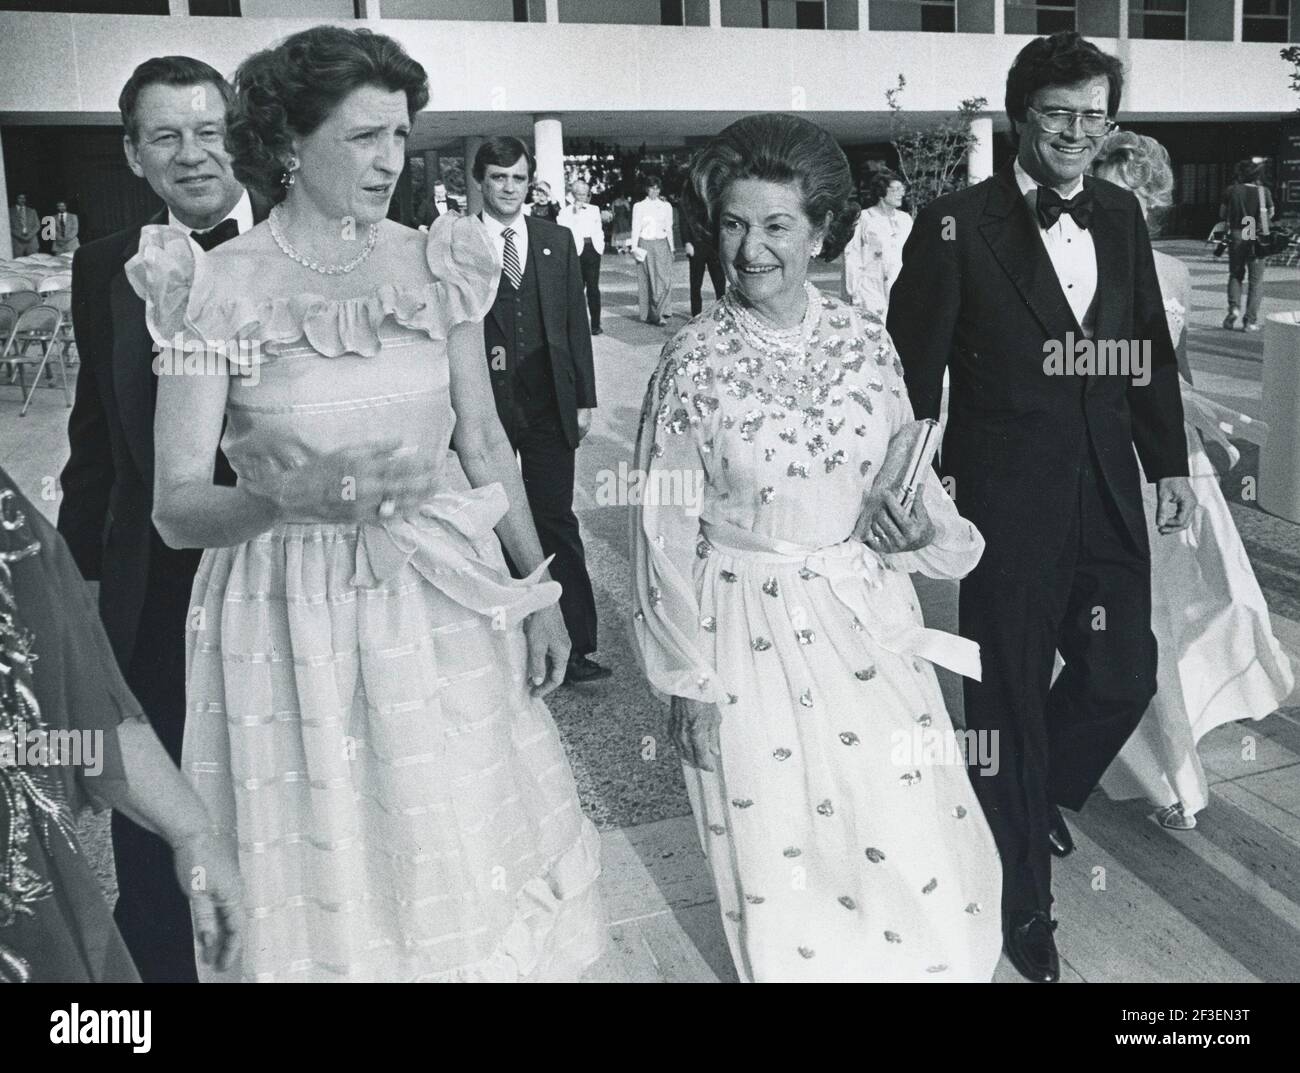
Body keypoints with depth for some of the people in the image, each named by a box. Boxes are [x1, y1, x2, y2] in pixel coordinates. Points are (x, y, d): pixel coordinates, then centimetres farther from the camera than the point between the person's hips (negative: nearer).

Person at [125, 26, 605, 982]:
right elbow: (175, 508, -10)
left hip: (443, 598, 3)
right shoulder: (217, 288, -8)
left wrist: (540, 591, 8)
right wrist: (294, 496, -30)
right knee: (327, 880, 9)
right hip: (295, 611, -2)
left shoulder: (435, 265, 2)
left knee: (466, 859, 11)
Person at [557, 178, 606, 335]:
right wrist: (574, 214, -5)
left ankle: (595, 324, -1)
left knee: (593, 287, -3)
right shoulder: (566, 211, 6)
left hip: (593, 249, 2)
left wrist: (601, 247, 10)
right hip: (577, 250, -2)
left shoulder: (594, 209, 17)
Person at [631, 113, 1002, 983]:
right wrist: (691, 682, -5)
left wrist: (929, 530, -11)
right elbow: (667, 530, -6)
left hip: (868, 629, 3)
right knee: (780, 870, 11)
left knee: (915, 854, 10)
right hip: (752, 641, -2)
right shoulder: (693, 361, -11)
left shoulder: (865, 340, -2)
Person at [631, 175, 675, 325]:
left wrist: (671, 248, 12)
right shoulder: (639, 206, 4)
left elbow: (669, 228, 14)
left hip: (662, 245, 2)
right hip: (645, 245, -2)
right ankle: (648, 314, 3)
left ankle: (660, 312, -7)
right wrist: (634, 247, -7)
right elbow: (635, 228, 2)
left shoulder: (666, 206, 11)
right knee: (646, 281, -2)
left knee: (664, 279, -9)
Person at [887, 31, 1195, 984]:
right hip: (1009, 501, -5)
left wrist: (1170, 462, 13)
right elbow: (915, 368, -10)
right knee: (1013, 692, 6)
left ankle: (1036, 798, 42)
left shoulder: (1122, 216, 7)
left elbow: (1151, 349, 14)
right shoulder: (957, 225, -10)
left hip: (1109, 492, 6)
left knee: (1124, 676, 10)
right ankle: (1025, 902, 25)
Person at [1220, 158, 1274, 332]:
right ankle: (1250, 320, 1)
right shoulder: (1264, 192, -6)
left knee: (1235, 275, 18)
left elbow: (1222, 214, 5)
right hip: (1256, 238, -1)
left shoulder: (1231, 191, -4)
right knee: (1256, 280, 6)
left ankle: (1234, 307, -5)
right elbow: (1270, 214, 4)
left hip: (1236, 236, 1)